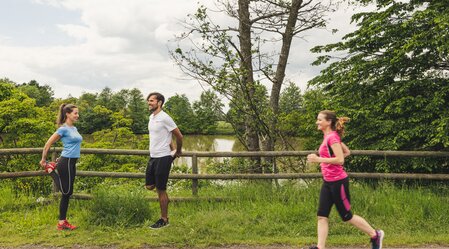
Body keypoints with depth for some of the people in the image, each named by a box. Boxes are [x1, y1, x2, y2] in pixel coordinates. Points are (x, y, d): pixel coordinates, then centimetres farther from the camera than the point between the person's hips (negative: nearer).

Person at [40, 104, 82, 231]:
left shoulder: (74, 128, 13)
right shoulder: (63, 129, -12)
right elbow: (48, 145, -8)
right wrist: (43, 160, 1)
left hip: (72, 163, 9)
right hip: (66, 163, -9)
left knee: (68, 192, 12)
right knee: (66, 192, -3)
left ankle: (63, 220, 20)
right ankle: (62, 222, 10)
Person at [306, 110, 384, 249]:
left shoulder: (332, 137, -17)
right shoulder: (329, 137, 11)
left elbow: (340, 160, -24)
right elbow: (347, 152, 21)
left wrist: (318, 159, -25)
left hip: (338, 182, -9)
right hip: (328, 182, 9)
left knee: (346, 216, 5)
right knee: (322, 216, 4)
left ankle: (375, 235, 24)